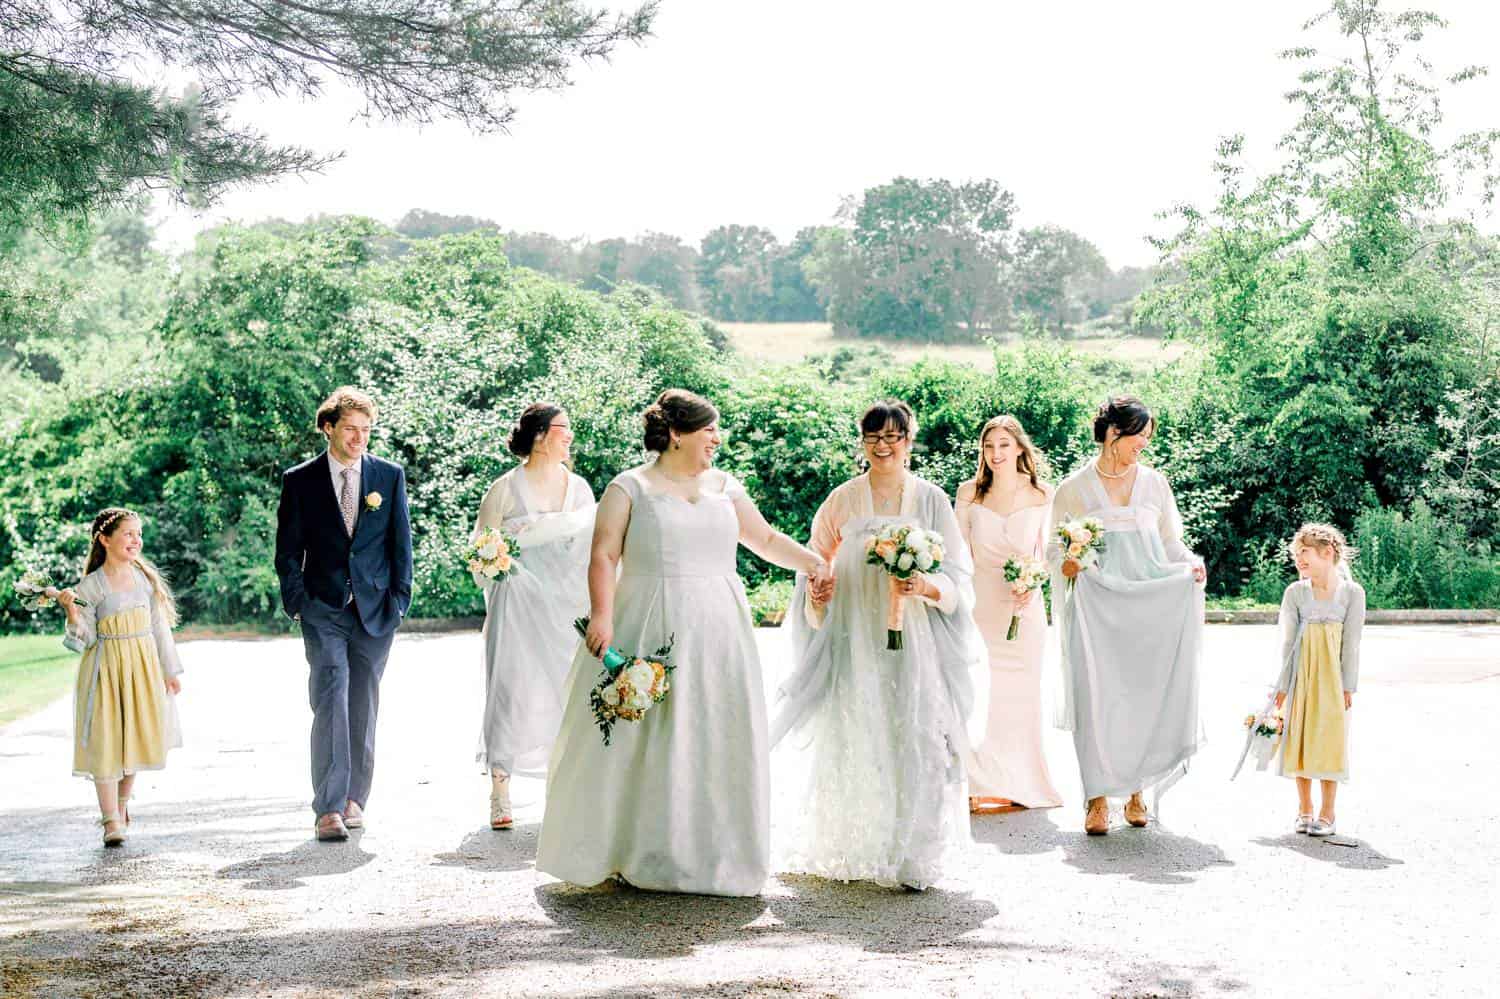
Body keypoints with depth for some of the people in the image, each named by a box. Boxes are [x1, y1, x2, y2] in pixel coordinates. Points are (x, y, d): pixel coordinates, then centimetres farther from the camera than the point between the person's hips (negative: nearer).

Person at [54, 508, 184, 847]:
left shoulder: (146, 577, 4)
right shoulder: (89, 586, -7)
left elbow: (160, 627, 9)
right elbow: (86, 639, -7)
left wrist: (171, 670, 9)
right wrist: (72, 614, -25)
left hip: (143, 666, 4)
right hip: (106, 669, -3)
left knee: (137, 736, 9)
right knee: (105, 741, -5)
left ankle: (121, 802, 33)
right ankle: (112, 820, 2)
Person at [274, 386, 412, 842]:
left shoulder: (390, 475, 5)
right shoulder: (300, 480, 3)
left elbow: (401, 542, 7)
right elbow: (288, 550, 4)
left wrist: (399, 598, 1)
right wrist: (297, 602, -4)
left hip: (376, 609, 2)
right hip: (323, 610, -2)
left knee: (364, 706, 8)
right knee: (330, 703, -11)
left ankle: (354, 798, 20)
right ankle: (328, 808, -13)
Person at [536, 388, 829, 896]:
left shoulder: (724, 486, 12)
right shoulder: (630, 488, -1)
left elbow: (766, 539, 20)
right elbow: (604, 555, -8)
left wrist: (814, 563, 7)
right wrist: (602, 616, -20)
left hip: (716, 631, 4)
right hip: (650, 630, -4)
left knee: (714, 738, 4)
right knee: (643, 739, 0)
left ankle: (709, 854, 14)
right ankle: (632, 852, 12)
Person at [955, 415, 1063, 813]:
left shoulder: (1041, 495, -1)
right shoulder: (969, 493, 0)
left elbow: (1044, 551, 6)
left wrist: (1031, 585, -12)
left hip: (1024, 605, 0)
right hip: (978, 602, 0)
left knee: (1021, 692, 6)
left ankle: (1022, 782, 19)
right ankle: (982, 783, 8)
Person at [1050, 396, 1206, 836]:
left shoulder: (1154, 482, 11)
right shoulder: (1073, 488, 4)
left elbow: (1171, 542, 15)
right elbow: (1053, 547, 8)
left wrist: (1193, 564, -5)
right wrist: (1066, 564, -13)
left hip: (1150, 607, 2)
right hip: (1096, 609, -2)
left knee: (1147, 697, -1)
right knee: (1097, 699, -5)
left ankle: (1136, 791, 13)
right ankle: (1098, 798, 2)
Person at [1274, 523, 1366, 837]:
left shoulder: (1352, 592, -3)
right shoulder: (1295, 593, 2)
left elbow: (1351, 643, -4)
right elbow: (1289, 641, 2)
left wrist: (1348, 686, -7)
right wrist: (1283, 685, -1)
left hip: (1332, 676, -2)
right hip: (1302, 676, 2)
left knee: (1330, 740, -2)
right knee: (1300, 738, 4)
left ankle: (1327, 814, 7)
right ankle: (1304, 810, 17)